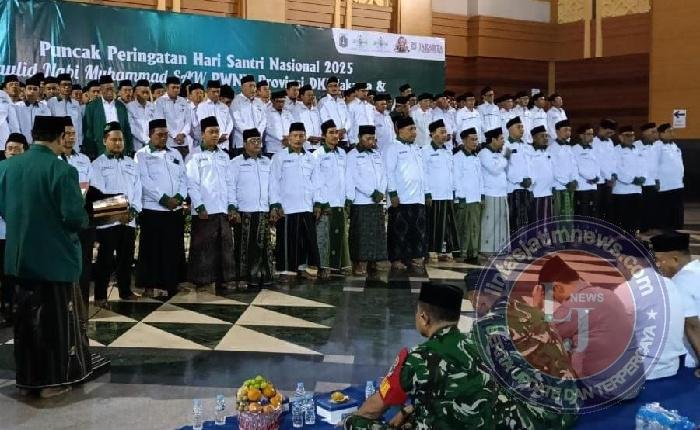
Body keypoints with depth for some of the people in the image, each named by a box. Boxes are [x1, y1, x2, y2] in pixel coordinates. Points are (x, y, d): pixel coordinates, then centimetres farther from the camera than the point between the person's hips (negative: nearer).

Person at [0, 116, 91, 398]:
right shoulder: (62, 170, -19)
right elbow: (75, 217, -21)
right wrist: (85, 220, 0)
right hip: (55, 257, -5)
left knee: (26, 316, 17)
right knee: (57, 318, 8)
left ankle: (27, 376, 28)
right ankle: (52, 380, 16)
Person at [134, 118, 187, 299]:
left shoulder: (175, 154, 16)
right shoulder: (142, 155, 0)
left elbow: (183, 178, 11)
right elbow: (145, 180, -11)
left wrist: (179, 197, -6)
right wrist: (164, 198, -16)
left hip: (176, 209, 5)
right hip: (153, 208, -5)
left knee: (174, 248, 8)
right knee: (151, 248, 0)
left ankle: (172, 283, 17)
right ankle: (149, 285, 7)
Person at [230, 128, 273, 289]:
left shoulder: (267, 162, 15)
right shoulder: (236, 163, 3)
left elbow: (272, 186, 16)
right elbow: (230, 187, -1)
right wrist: (233, 209, -7)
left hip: (263, 211, 4)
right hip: (243, 212, -4)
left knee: (263, 245, 2)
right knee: (244, 246, -2)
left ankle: (264, 277, 8)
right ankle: (243, 278, 4)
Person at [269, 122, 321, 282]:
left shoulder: (311, 158, 12)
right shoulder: (279, 157, 2)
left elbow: (315, 182, 12)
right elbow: (274, 182, -1)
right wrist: (275, 205, -8)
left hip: (307, 207, 3)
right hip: (286, 207, -3)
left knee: (309, 238, 5)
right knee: (287, 240, 1)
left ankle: (305, 266, 16)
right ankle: (286, 270, 10)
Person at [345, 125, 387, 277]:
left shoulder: (377, 154, 17)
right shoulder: (353, 155, -1)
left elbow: (383, 175, 12)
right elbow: (354, 178, -9)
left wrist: (381, 192, -4)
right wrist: (372, 192, -12)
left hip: (377, 201, 6)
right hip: (361, 202, -6)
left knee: (377, 234, 5)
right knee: (361, 235, -6)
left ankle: (372, 264, 10)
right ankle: (359, 264, -3)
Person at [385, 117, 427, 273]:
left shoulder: (417, 149, 19)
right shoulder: (393, 149, -3)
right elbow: (389, 172, -9)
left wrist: (427, 193, 17)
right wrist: (393, 193, -15)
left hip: (418, 198, 7)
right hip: (401, 199, -7)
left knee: (419, 230, 6)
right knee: (399, 230, -2)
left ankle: (416, 258, 12)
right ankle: (396, 259, 5)